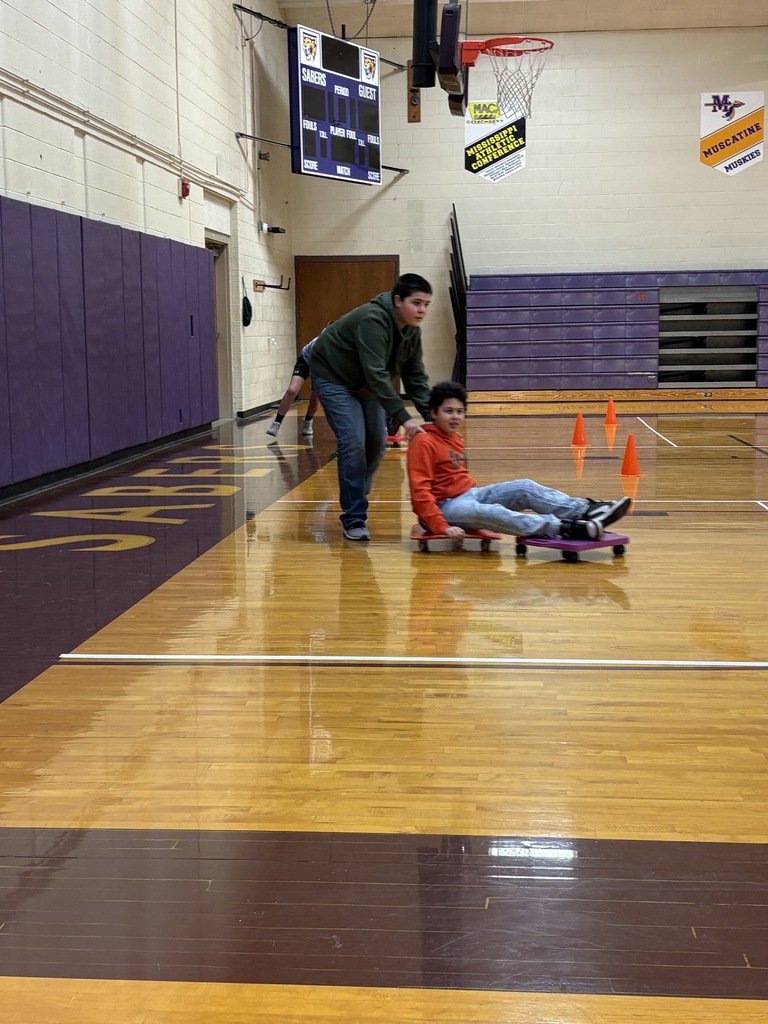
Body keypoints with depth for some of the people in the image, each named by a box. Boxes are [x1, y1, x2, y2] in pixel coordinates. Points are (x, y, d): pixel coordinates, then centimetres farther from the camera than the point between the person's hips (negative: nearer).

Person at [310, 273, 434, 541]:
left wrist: (431, 416, -17)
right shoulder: (373, 321, -33)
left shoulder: (412, 331, -7)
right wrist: (403, 418, -44)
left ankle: (354, 498, 28)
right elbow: (377, 375, -40)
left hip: (365, 383, 8)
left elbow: (415, 378, -4)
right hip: (333, 377, -8)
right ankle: (354, 519, -11)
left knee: (377, 443, 6)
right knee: (353, 442, -18)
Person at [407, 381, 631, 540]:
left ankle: (584, 510, -20)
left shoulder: (456, 438, 14)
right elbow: (420, 491, -20)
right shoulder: (423, 443, -14)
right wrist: (441, 527, -27)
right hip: (444, 507, -9)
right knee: (490, 512, -38)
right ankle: (562, 528, -51)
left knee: (523, 488, -9)